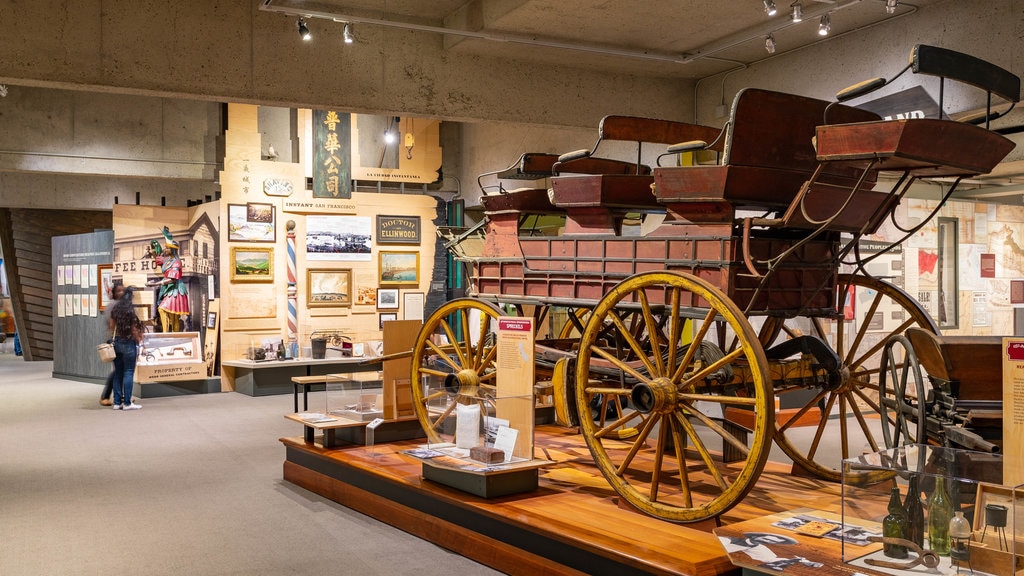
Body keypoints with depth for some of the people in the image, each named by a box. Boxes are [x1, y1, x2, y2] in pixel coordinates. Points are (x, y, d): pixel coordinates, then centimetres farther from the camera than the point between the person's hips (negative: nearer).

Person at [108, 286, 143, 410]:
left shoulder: (115, 308, 6)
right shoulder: (131, 309, -13)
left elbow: (112, 326, 12)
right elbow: (134, 330, -11)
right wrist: (138, 340, 2)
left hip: (117, 342, 6)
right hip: (129, 343, -6)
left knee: (118, 373, 11)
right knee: (128, 373, -2)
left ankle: (117, 402, 13)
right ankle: (127, 403, -1)